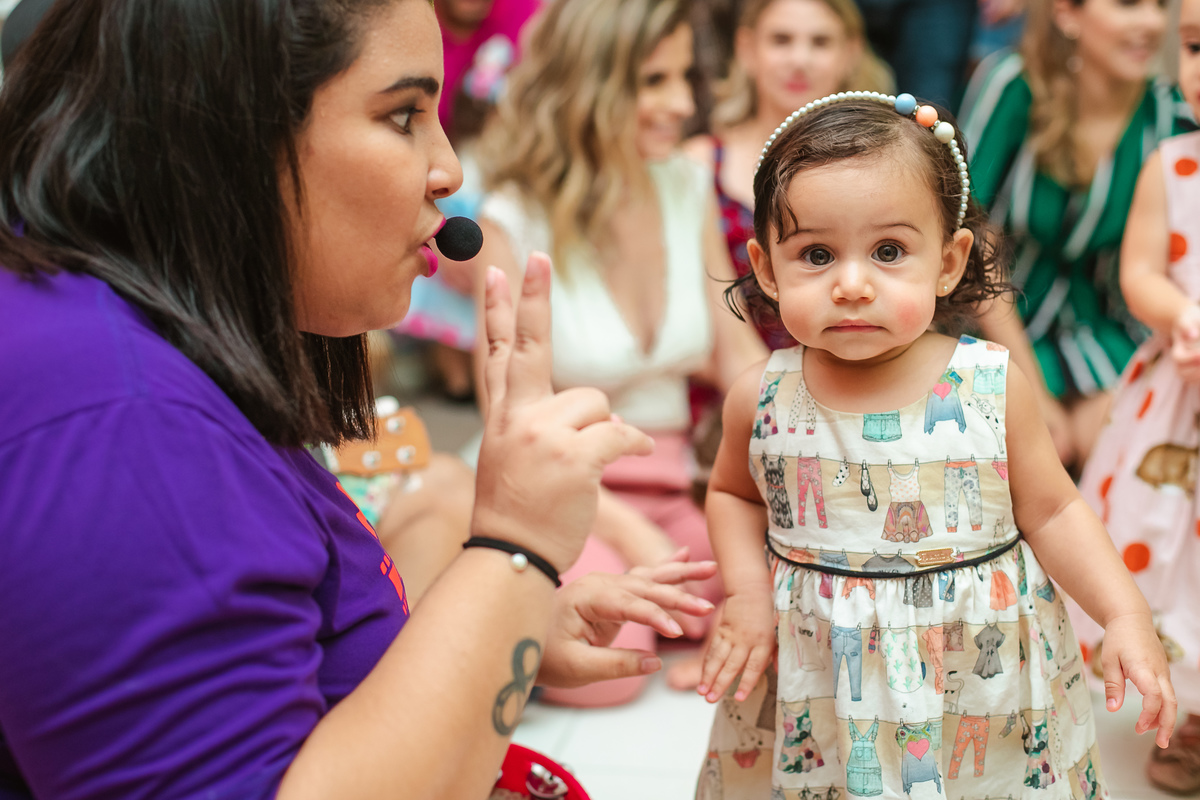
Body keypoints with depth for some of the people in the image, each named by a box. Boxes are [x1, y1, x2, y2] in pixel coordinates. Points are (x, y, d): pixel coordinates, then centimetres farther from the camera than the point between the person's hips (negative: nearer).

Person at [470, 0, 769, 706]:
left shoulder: (689, 187, 5)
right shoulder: (514, 225, -11)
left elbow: (738, 352, 10)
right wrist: (633, 540, -20)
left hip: (672, 490, 5)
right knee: (605, 667, -31)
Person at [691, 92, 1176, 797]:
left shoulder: (993, 386, -13)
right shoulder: (763, 399, -10)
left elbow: (1051, 512, -2)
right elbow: (733, 495, 10)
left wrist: (1127, 617, -11)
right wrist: (747, 593, -5)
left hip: (981, 678, -1)